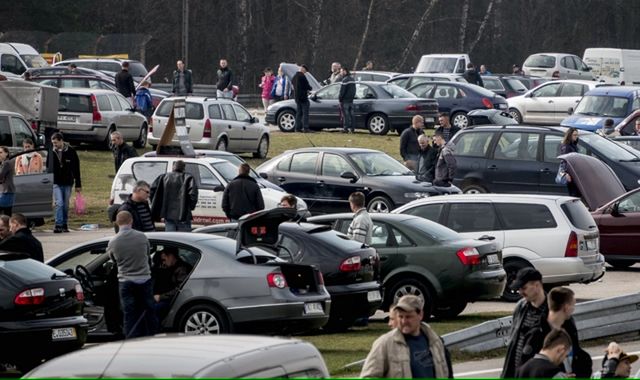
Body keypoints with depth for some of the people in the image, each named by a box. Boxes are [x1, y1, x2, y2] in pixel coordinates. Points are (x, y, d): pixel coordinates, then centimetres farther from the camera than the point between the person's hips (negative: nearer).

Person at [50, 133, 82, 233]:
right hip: (56, 183, 0)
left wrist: (78, 184, 1)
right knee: (59, 203, -11)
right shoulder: (52, 153, 0)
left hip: (68, 182, 0)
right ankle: (58, 225, -13)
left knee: (66, 205, 7)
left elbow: (76, 169, 2)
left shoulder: (70, 152, -2)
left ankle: (64, 224, 17)